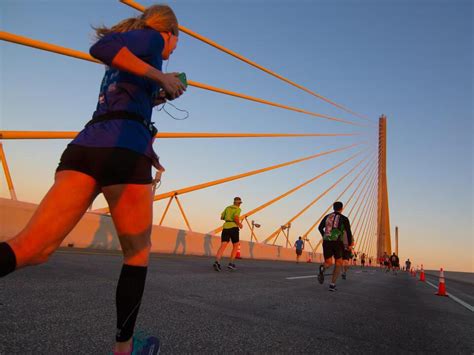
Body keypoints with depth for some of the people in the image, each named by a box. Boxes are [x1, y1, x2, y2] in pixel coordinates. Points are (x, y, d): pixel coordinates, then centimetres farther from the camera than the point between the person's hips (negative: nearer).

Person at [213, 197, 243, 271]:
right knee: (235, 246, 15)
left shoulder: (227, 207, 19)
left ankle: (217, 262, -33)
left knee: (222, 246, -9)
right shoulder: (238, 209, 0)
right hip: (233, 228, -4)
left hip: (225, 228, 5)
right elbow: (236, 218, -17)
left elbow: (222, 217, 23)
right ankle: (231, 264, 6)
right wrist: (239, 224, 1)